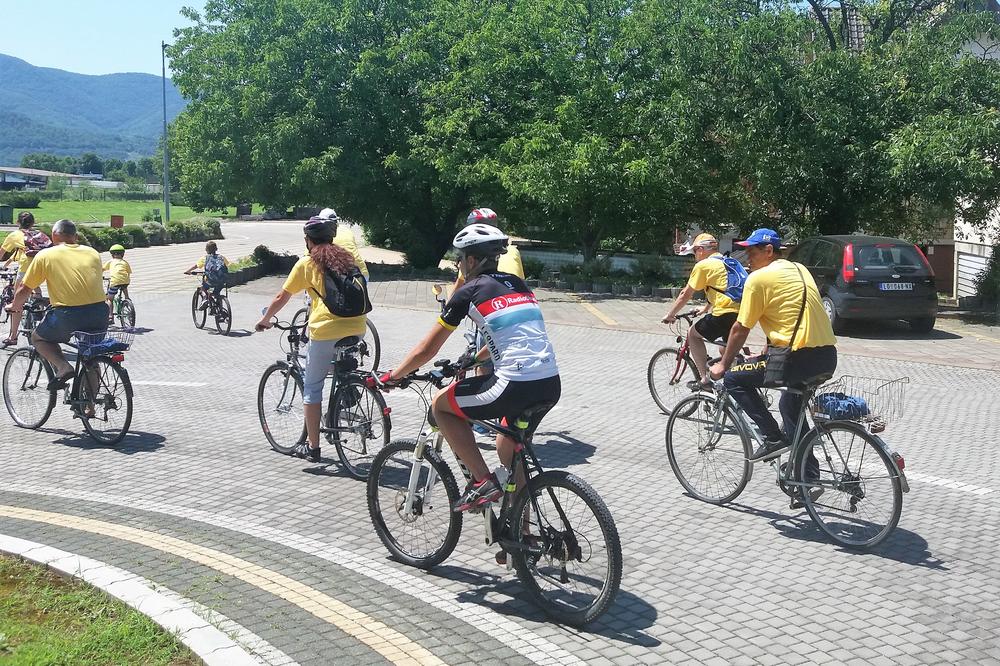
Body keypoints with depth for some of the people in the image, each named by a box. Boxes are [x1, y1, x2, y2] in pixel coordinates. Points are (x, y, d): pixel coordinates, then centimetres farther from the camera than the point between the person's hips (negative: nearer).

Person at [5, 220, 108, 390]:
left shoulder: (45, 255, 6)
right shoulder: (93, 253, 15)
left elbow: (24, 289, 11)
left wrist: (15, 306, 31)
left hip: (68, 316, -4)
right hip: (100, 315, 4)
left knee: (38, 338, 24)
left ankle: (62, 367, 2)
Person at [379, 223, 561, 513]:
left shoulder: (469, 292, 1)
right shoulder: (518, 285, 20)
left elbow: (426, 350, 4)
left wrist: (391, 377, 19)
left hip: (515, 387, -8)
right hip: (552, 386, 8)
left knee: (441, 405, 14)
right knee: (508, 449, 29)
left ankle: (482, 481, 7)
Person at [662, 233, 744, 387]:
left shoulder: (703, 265, 1)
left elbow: (685, 295, 5)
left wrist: (670, 315, 16)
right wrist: (705, 309, 50)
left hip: (725, 314, -7)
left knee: (693, 333, 13)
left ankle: (705, 378, 5)